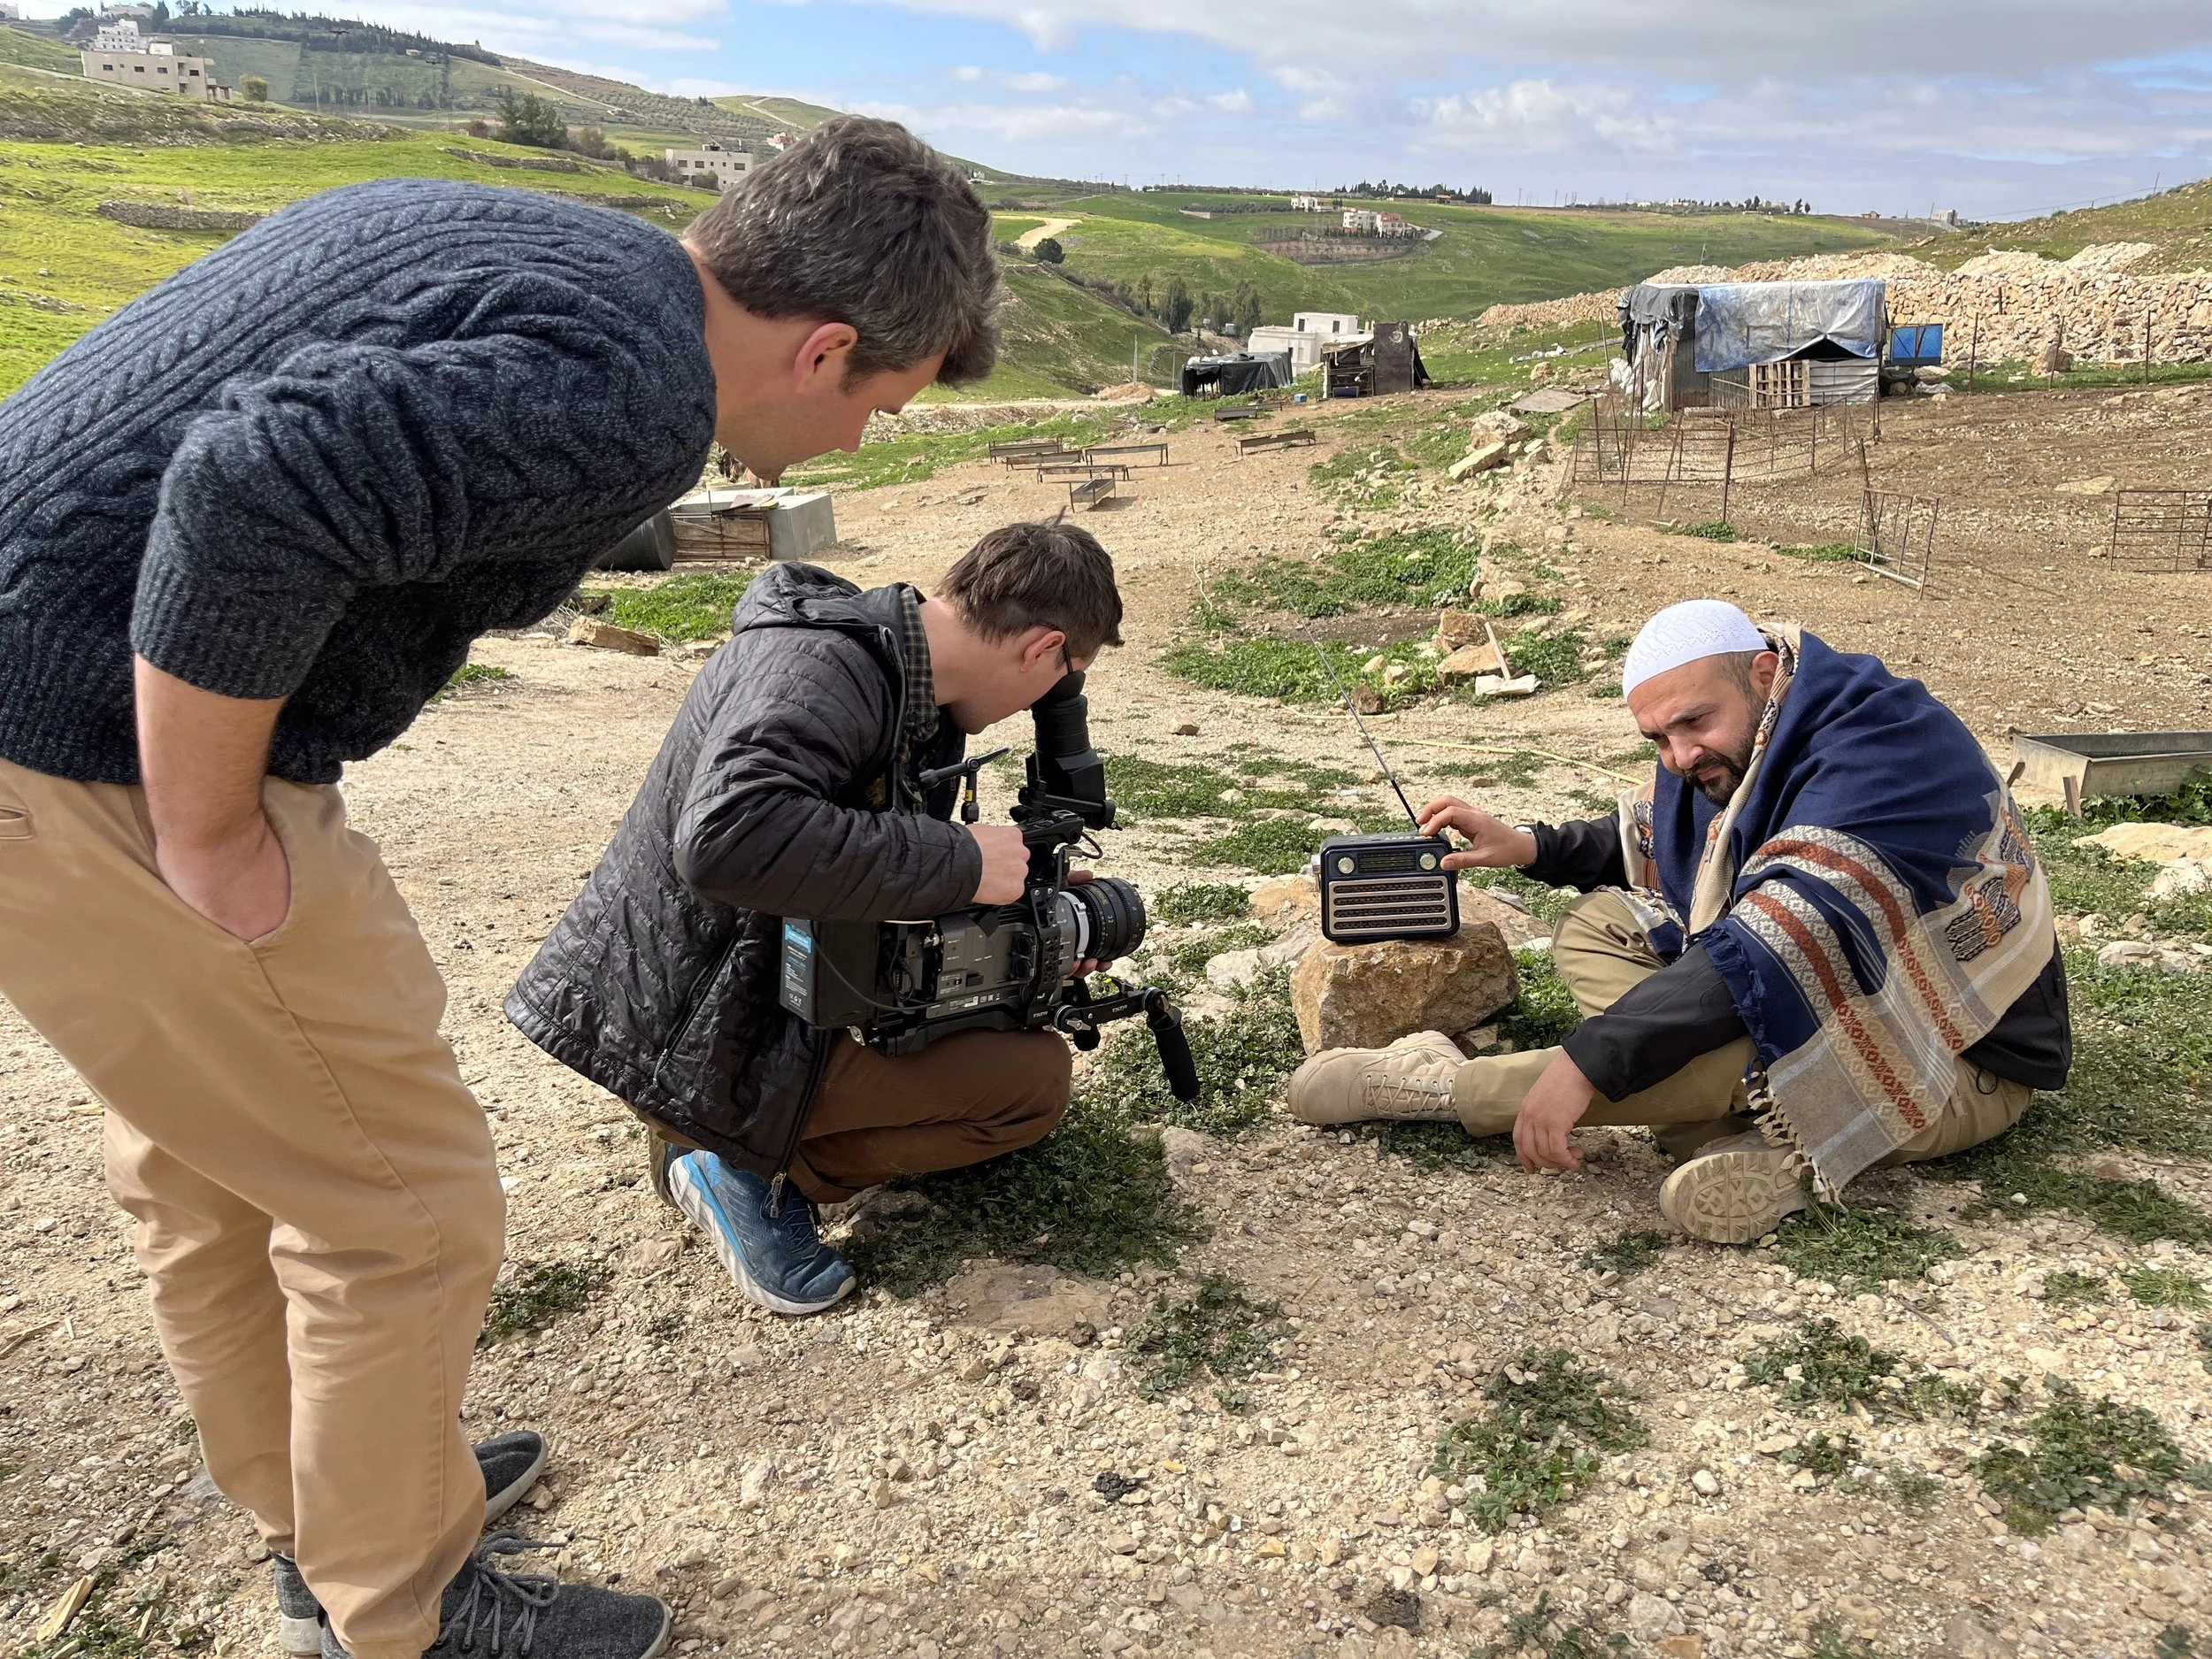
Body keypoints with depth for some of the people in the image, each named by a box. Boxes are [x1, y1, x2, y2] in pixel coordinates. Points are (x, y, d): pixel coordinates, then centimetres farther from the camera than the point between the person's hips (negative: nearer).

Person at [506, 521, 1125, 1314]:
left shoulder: (908, 683, 4)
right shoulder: (817, 666, -26)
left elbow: (893, 866, 15)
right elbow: (727, 839, -42)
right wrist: (960, 862, -34)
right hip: (691, 1047, -10)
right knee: (1037, 1077, -6)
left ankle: (747, 1151, 10)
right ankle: (758, 1169, -3)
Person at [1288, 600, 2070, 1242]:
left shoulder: (1885, 753, -28)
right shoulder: (1728, 753, 0)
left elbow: (1778, 952, -38)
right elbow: (1646, 844, 18)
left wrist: (1588, 1063, -41)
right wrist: (1531, 847, -2)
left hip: (1962, 1067, -9)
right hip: (1836, 1007, 9)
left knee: (1742, 1041, -37)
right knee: (1594, 928, 0)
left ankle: (1434, 1085, -22)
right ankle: (1762, 1142, -21)